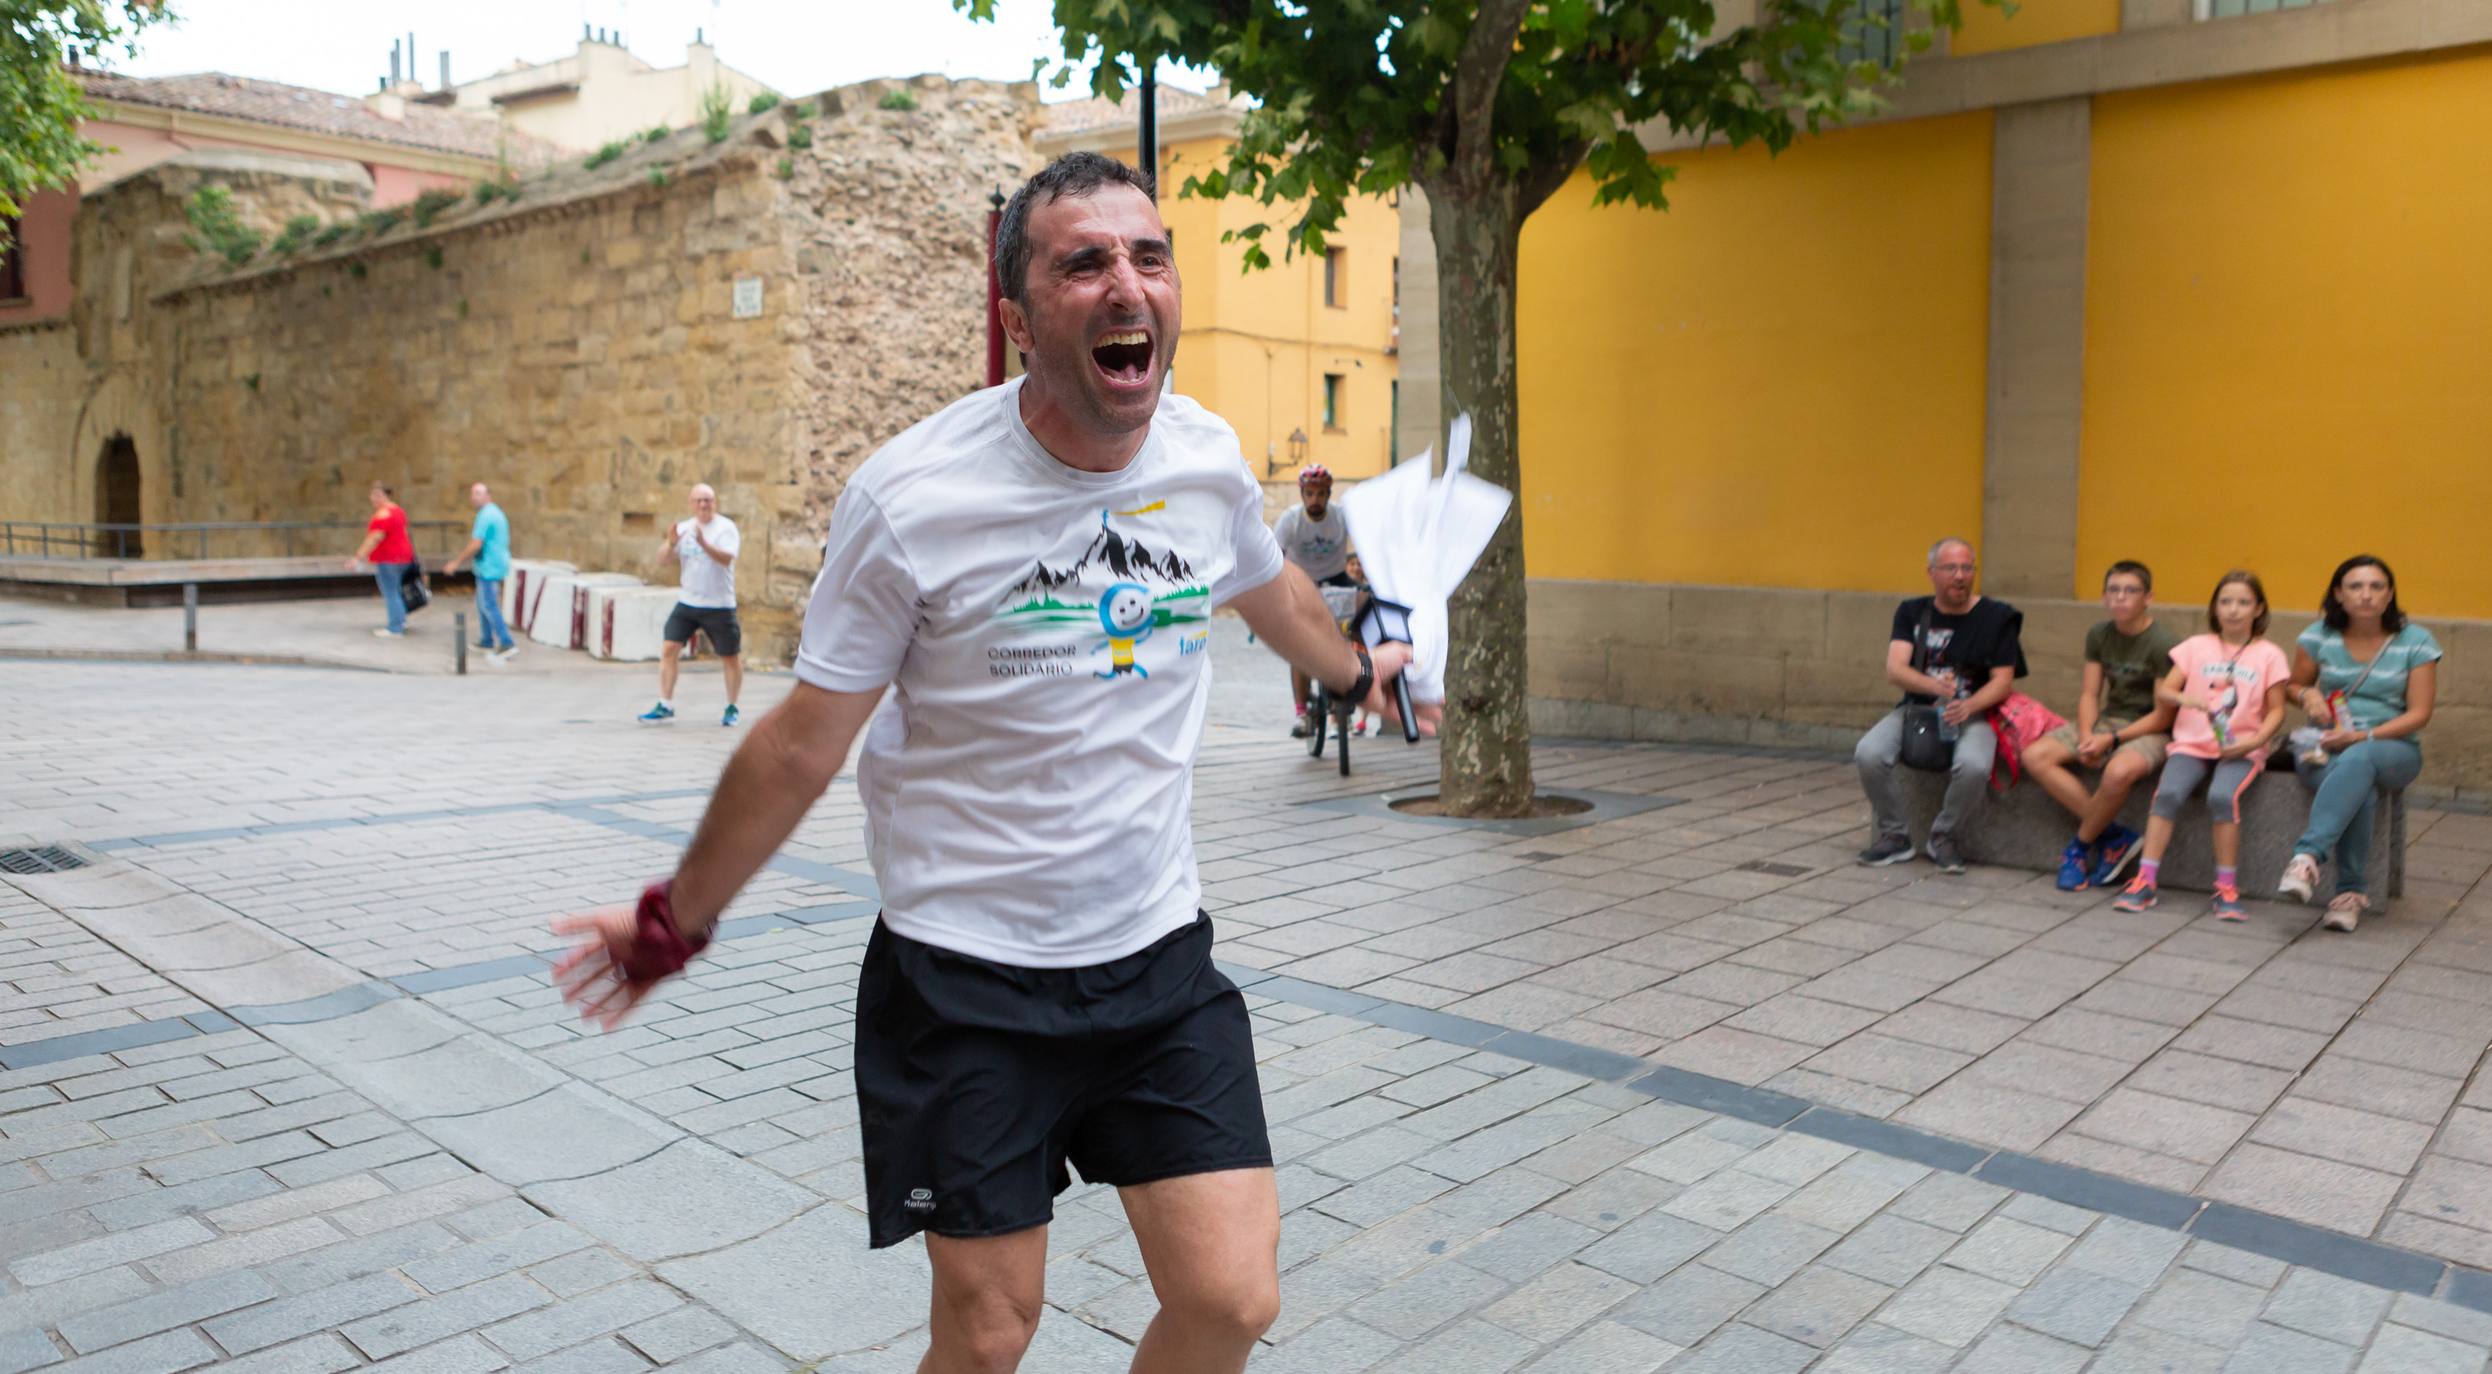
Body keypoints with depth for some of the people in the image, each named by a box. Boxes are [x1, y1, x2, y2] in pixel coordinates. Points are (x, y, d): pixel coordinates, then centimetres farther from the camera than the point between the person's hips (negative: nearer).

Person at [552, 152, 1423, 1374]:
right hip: (966, 979, -3)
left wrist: (1356, 671, 38)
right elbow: (803, 744, -6)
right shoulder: (911, 498, -17)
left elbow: (1272, 590, 20)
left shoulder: (1207, 459, -4)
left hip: (1159, 955, 4)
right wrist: (675, 921, 3)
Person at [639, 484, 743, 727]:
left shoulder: (726, 527, -7)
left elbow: (727, 558, -23)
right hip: (686, 603, 4)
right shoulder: (684, 528, 8)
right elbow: (662, 558, 3)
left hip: (719, 606, -4)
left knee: (731, 658, 4)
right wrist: (670, 543, -17)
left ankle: (732, 709, 21)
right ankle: (665, 706, 0)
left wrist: (704, 543, -37)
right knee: (669, 649, -6)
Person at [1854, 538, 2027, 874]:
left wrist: (1968, 706, -23)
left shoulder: (1998, 617, 2)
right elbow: (1894, 670, -6)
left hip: (1973, 713, -2)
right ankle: (1894, 837, -5)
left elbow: (2003, 680, -3)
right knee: (1869, 754, -28)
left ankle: (1943, 839, -6)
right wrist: (1933, 685, -28)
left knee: (1974, 766, -35)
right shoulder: (1913, 612, 7)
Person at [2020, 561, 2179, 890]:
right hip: (2106, 721, 7)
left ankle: (2082, 845, -11)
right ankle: (2114, 836, -15)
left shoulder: (2164, 644, -13)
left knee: (2120, 771, -40)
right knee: (2035, 756, -16)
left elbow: (2163, 716, -13)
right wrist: (2086, 737, -12)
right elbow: (2089, 694, 6)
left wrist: (2112, 740, -20)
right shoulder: (2099, 634, 6)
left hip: (2150, 731, -6)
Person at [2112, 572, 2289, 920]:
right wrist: (2185, 698, -15)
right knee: (2168, 793, -26)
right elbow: (2162, 693, 7)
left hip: (2240, 748, -1)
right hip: (2192, 743, 2)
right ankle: (2145, 882, -22)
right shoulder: (2196, 646, 12)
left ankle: (2227, 889, -19)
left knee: (2222, 797, -31)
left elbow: (2276, 711, 6)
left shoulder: (2269, 655, 8)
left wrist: (2256, 740, -12)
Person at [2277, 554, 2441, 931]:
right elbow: (2295, 686, 18)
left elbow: (2419, 714, -4)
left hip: (2393, 748, -1)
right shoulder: (2318, 637, 3)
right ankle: (2353, 891, -33)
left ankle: (2307, 855, -48)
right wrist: (2308, 694, -8)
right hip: (2325, 746, 1)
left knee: (2357, 760, -40)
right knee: (2361, 792, -36)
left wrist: (2363, 736, -18)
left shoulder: (2416, 642, 0)